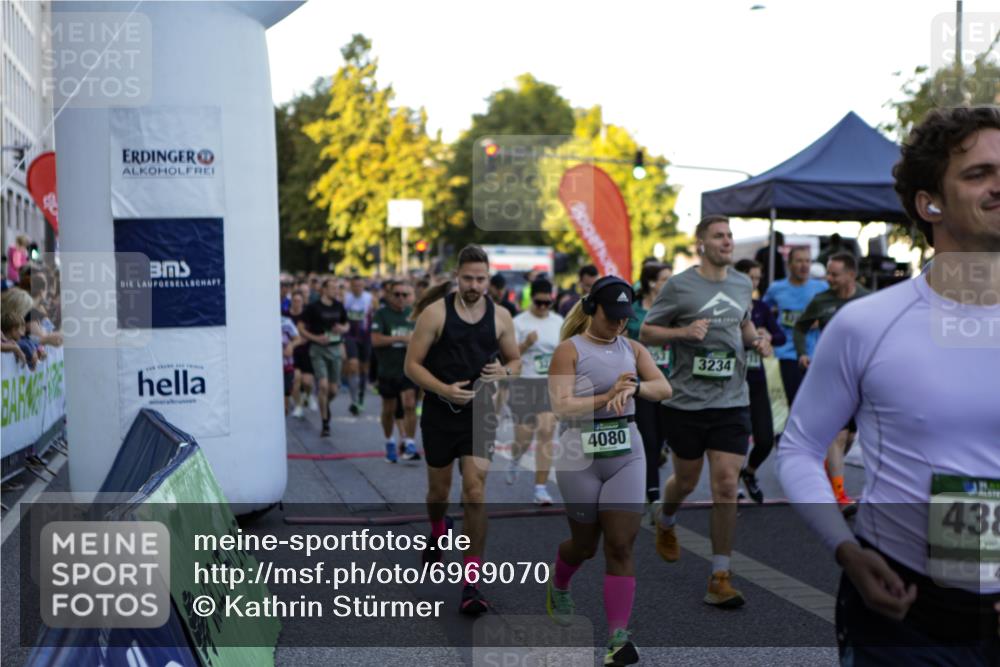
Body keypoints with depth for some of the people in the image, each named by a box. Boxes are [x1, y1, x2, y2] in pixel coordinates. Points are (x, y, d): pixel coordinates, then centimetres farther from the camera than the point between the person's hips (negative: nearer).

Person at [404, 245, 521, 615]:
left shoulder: (500, 317, 1)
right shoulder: (436, 312, -8)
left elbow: (515, 360, 14)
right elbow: (412, 364, -7)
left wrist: (506, 371, -10)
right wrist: (444, 389, -22)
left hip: (480, 414, 1)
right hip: (440, 414, 0)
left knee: (475, 494, -11)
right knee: (439, 490, 15)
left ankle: (471, 583, -7)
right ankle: (438, 533, 52)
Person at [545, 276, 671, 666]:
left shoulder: (632, 349, 9)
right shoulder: (569, 350, -5)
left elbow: (665, 389, -4)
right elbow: (561, 406, -15)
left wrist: (634, 387, -23)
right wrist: (608, 396, -22)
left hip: (627, 456, 3)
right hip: (580, 458, -3)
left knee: (621, 547, -5)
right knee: (585, 544, 12)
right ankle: (558, 586, 46)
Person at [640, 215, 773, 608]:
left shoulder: (743, 284, 9)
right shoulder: (679, 286, -6)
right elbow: (646, 332, -2)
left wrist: (756, 341, 6)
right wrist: (683, 331, -18)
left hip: (733, 402, 3)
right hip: (687, 401, -3)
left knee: (726, 486, -5)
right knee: (686, 480, 12)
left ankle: (720, 577, 2)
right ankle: (665, 524, 48)